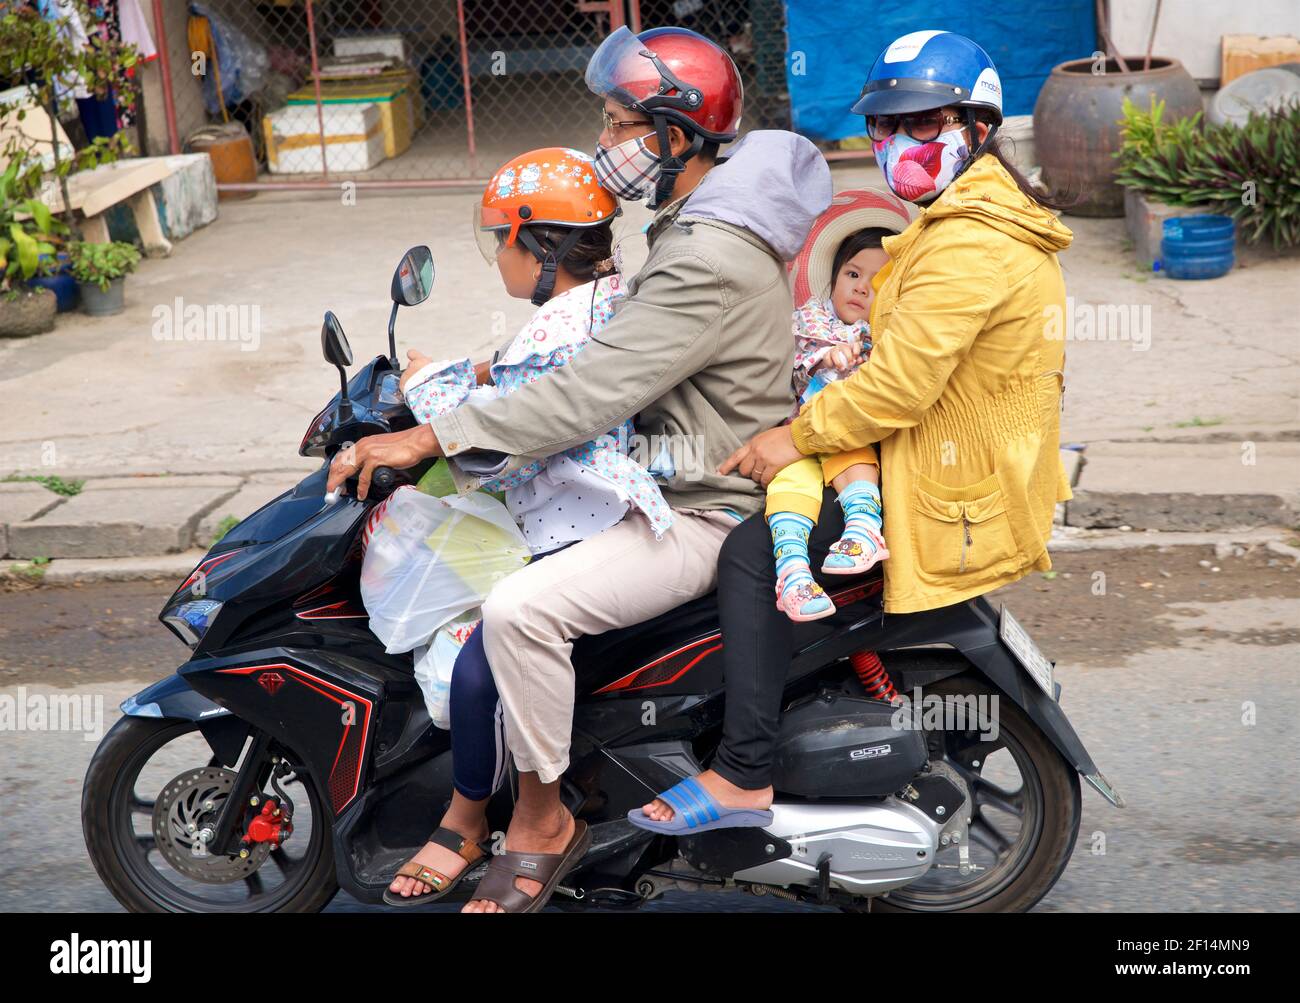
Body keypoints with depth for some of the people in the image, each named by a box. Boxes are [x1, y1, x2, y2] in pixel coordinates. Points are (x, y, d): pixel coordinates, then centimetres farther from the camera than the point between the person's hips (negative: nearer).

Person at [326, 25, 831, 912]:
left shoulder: (709, 261, -26)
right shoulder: (702, 223, 9)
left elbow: (589, 397, -30)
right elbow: (617, 355, 20)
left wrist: (428, 438, -27)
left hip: (707, 514, -11)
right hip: (679, 473, 11)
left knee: (522, 609, -27)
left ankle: (542, 821, -5)